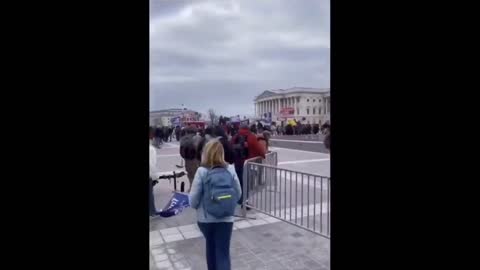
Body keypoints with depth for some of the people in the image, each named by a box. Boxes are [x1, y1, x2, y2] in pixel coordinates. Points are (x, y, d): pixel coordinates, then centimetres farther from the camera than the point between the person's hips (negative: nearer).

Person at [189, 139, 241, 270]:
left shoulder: (202, 171, -14)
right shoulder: (230, 170, -7)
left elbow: (193, 199, -10)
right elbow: (238, 194, 3)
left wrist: (198, 206, 12)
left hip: (205, 218, 0)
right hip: (226, 219, 0)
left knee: (210, 246, 25)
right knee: (223, 253, 7)